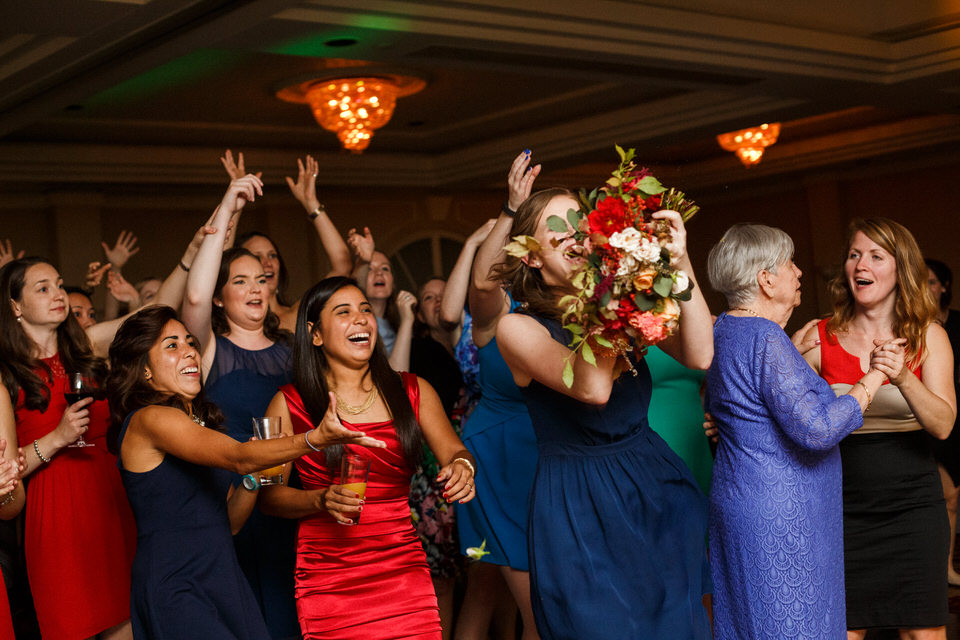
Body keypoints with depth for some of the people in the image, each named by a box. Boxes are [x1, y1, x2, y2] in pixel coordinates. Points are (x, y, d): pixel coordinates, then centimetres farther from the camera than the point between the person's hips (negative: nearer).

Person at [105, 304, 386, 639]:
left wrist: (254, 478, -2)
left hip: (225, 581, 8)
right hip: (173, 590, -8)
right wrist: (315, 438, -36)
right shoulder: (148, 420, -9)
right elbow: (237, 456, -24)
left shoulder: (198, 421, 16)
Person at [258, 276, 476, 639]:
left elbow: (453, 451, 7)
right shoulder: (290, 404, 0)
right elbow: (268, 493, 0)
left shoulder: (414, 391, 8)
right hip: (327, 579, -2)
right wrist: (321, 500, -18)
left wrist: (461, 467, -16)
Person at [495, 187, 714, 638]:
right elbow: (592, 388, -28)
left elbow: (700, 356, -12)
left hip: (655, 489, 5)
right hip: (579, 510, -4)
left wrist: (681, 265, -22)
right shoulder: (518, 327, -11)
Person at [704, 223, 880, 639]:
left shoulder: (724, 331, 11)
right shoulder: (766, 340, -19)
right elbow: (816, 430, -24)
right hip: (779, 517, -10)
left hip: (737, 499, 10)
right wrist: (870, 382, -12)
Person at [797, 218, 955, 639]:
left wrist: (903, 377, -26)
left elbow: (943, 425, -10)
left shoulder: (929, 337, 0)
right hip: (843, 506, 0)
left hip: (913, 505, 0)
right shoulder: (820, 338, -1)